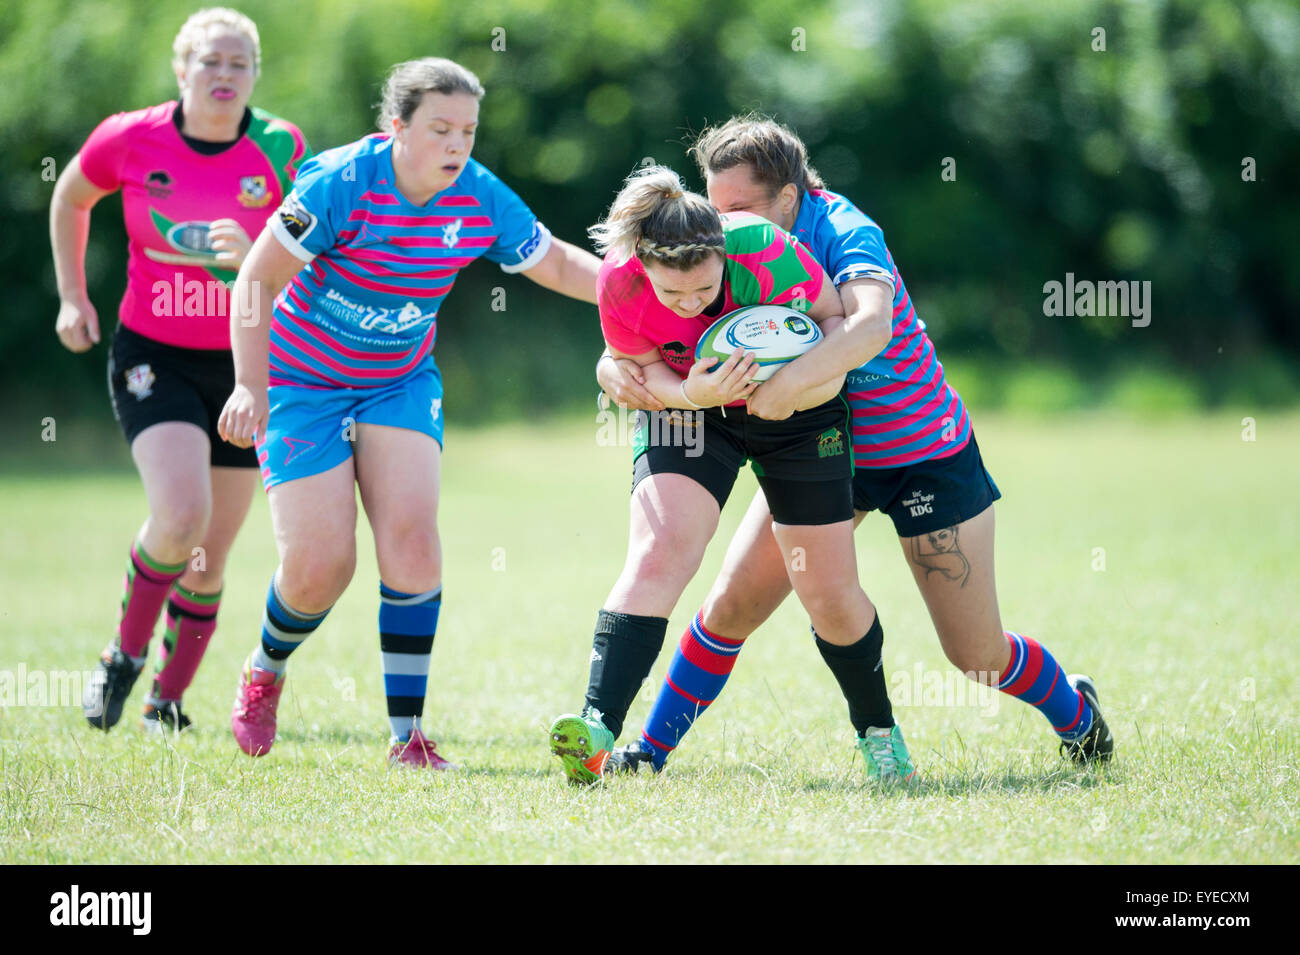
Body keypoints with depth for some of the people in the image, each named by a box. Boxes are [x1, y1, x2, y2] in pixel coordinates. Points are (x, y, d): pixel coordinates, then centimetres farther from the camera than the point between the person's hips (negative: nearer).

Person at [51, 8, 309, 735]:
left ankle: (169, 698, 24)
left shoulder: (281, 150, -9)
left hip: (245, 364, 2)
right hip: (154, 357, -2)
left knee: (210, 559, 5)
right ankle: (125, 656, 2)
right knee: (180, 518, -23)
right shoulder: (129, 140, -8)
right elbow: (70, 199, 13)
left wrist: (251, 255, -27)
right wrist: (73, 297, 9)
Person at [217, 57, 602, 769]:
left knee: (412, 542, -16)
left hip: (402, 382, 3)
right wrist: (249, 385, -30)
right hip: (302, 380, -3)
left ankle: (407, 735, -7)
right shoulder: (340, 184, -24)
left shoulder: (482, 200, -11)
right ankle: (264, 673, 24)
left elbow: (555, 263, 6)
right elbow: (257, 279, -20)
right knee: (320, 566, -10)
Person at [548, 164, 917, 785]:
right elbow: (642, 368, -11)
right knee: (658, 553, -24)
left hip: (795, 414, 0)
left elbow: (836, 318, -14)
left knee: (830, 596, 2)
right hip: (687, 409, 0)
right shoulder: (620, 284, -28)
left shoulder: (765, 251, -33)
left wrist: (809, 375, -33)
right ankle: (597, 730, -32)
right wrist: (690, 393, -33)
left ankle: (877, 731, 27)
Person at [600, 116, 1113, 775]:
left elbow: (871, 321, -47)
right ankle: (650, 751, 8)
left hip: (925, 451, -4)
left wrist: (790, 381, -60)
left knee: (977, 654, 1)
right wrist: (617, 372, -34)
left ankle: (1074, 713, 31)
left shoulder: (844, 231, -26)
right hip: (822, 448, 5)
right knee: (729, 608, -7)